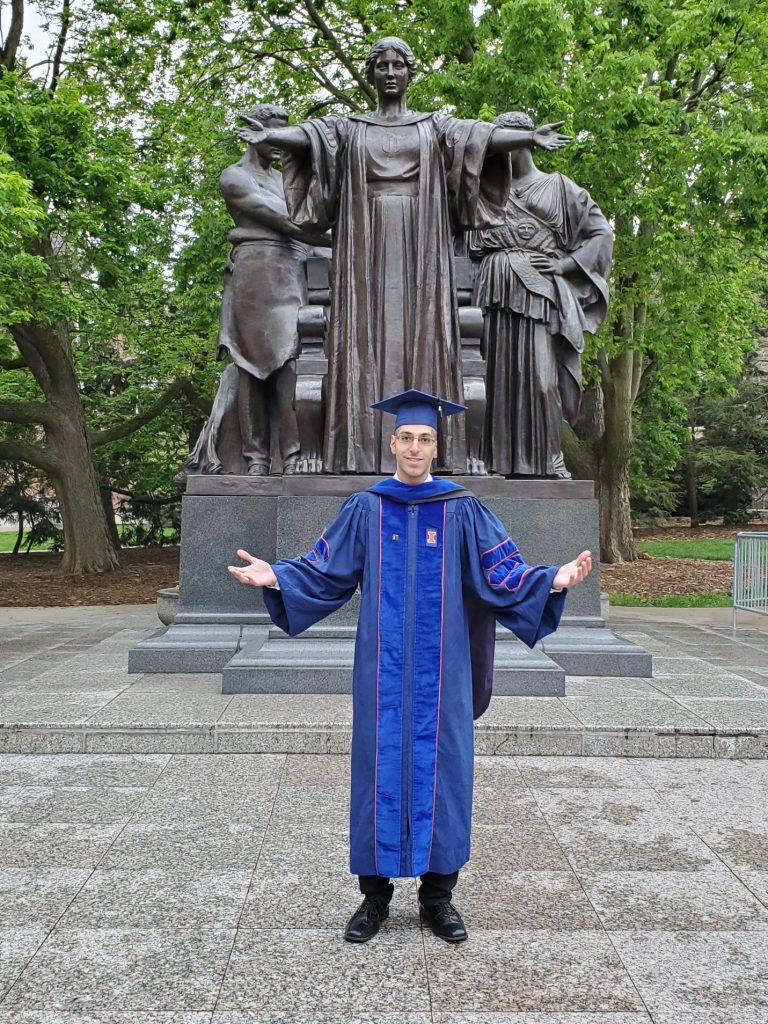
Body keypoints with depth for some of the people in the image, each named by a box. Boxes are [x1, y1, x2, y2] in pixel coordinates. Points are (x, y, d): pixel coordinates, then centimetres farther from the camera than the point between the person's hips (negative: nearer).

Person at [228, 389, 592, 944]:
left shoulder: (462, 510, 3)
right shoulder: (365, 509, 5)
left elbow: (505, 573, -2)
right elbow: (325, 570, 4)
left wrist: (554, 580, -18)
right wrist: (276, 576, -11)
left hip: (440, 668, 0)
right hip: (382, 666, 0)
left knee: (440, 768, 6)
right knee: (379, 767, 5)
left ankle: (438, 894, 22)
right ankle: (375, 893, 21)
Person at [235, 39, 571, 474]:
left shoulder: (435, 126, 15)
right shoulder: (349, 128, 15)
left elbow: (484, 134, -1)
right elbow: (307, 134, -2)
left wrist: (530, 137, -18)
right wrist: (269, 135, -23)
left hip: (419, 245, 0)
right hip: (367, 242, 0)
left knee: (420, 332, -7)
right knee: (366, 333, -8)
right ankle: (365, 448, -10)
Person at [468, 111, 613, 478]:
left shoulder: (558, 186, 13)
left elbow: (602, 232, 9)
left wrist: (564, 264, -4)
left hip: (537, 291, -3)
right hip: (494, 291, 3)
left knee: (538, 372, -11)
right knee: (499, 372, -5)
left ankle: (547, 459, -7)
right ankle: (503, 459, -3)